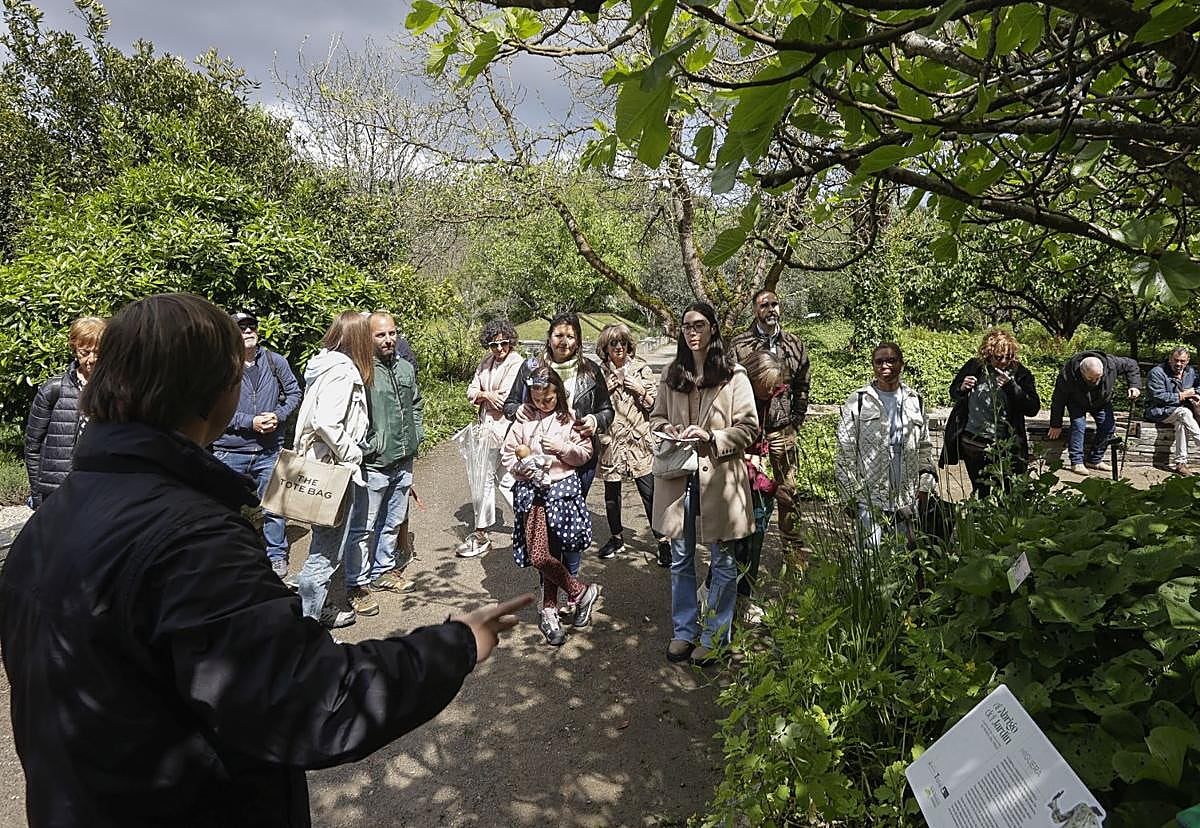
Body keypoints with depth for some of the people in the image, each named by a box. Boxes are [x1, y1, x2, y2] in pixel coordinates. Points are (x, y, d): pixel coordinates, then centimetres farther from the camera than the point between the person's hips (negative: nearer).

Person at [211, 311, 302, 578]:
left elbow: (294, 392, 9)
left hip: (268, 451, 2)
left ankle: (277, 556, 28)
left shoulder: (275, 362, 2)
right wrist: (250, 422, -17)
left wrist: (278, 415, -8)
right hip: (230, 451, -2)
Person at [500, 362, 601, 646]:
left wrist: (563, 448, -11)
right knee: (539, 556, -6)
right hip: (532, 491, 2)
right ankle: (582, 592, 12)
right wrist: (522, 466, -11)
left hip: (563, 488, -1)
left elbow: (585, 453, 5)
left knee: (552, 555, -1)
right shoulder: (523, 420, 4)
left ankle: (550, 611, 17)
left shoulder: (568, 419, 2)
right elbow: (507, 454, 7)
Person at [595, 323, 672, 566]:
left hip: (638, 440, -2)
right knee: (611, 493, 13)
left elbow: (656, 402, 2)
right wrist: (605, 389, -8)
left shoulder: (641, 369, 3)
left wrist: (640, 389, -13)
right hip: (610, 441, 2)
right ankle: (616, 537, 31)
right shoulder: (600, 372, 5)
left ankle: (663, 541, 5)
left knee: (649, 493, -4)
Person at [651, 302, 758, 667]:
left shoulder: (733, 375, -5)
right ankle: (684, 630, 29)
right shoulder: (671, 375, 8)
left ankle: (715, 636, 24)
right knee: (680, 560, 14)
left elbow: (748, 427, -5)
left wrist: (712, 437, -19)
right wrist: (667, 430, -5)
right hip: (678, 476, 4)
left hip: (719, 476, -4)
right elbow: (656, 417, 17)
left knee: (722, 562, 8)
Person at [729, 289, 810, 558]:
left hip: (783, 429, 2)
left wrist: (796, 421, 8)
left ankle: (793, 545, 21)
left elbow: (802, 387, 15)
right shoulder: (738, 345, -3)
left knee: (788, 490, 8)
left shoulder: (795, 345, 7)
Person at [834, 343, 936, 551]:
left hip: (907, 497, 4)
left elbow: (925, 447, 17)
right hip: (869, 497, -4)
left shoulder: (915, 401, 10)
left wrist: (924, 486, 10)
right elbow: (844, 452, -3)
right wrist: (852, 492, -6)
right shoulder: (858, 402, -3)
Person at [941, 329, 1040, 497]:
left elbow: (1033, 408, -13)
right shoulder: (974, 367, -2)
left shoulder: (1020, 374, -7)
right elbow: (953, 394, 11)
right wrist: (962, 389, -12)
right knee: (980, 492, 15)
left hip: (1003, 446, -2)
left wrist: (1011, 387, -24)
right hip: (972, 443, 2)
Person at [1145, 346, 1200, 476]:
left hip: (1181, 411, 6)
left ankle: (1180, 463, -26)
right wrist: (1183, 395, -16)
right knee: (1184, 412, -34)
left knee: (1181, 423, -29)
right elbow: (1159, 397, -19)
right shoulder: (1157, 372, -12)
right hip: (1158, 411, -6)